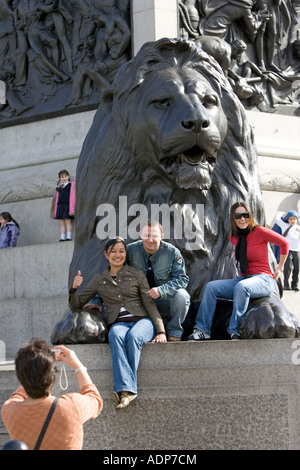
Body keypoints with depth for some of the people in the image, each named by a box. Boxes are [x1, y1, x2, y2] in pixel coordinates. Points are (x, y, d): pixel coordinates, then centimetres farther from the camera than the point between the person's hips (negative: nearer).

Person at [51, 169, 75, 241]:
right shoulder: (59, 186, 18)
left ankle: (69, 237, -9)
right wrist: (55, 209, 11)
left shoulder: (71, 184, 3)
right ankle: (62, 238, 3)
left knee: (67, 221, -8)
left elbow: (72, 197, -4)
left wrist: (71, 208, -14)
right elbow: (57, 197, 18)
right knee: (62, 223, 4)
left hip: (67, 205, -5)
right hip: (60, 205, 5)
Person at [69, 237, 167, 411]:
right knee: (116, 335, -37)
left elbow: (150, 304, 6)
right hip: (119, 323, 1)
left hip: (142, 320, -1)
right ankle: (126, 390, -50)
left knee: (133, 336, -37)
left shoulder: (137, 275, 11)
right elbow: (76, 306, 18)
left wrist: (160, 331, -6)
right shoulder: (99, 280, 16)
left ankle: (124, 389, -37)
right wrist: (74, 289, -3)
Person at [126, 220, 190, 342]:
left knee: (181, 295, -33)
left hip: (166, 301, -2)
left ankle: (174, 333, -9)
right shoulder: (131, 250, -6)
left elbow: (182, 279, -14)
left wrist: (161, 291, -32)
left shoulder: (172, 252, -9)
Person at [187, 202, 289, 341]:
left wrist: (280, 267, 8)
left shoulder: (259, 232, -8)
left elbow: (284, 243, 1)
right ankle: (202, 329, -17)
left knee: (241, 287, -38)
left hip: (263, 279, -7)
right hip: (243, 278, 7)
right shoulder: (234, 237, 11)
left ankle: (234, 331, -35)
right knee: (210, 287, -12)